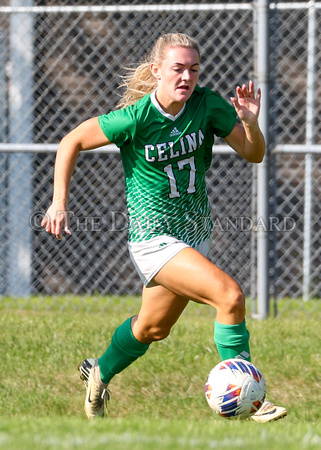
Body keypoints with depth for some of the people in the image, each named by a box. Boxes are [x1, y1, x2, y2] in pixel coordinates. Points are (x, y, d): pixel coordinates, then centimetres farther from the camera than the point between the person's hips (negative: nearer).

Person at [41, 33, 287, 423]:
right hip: (153, 237, -6)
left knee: (152, 328, 22)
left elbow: (253, 154, -3)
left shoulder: (207, 104, -9)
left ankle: (99, 373, 50)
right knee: (230, 296, -23)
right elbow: (72, 142, -8)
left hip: (195, 233, 6)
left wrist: (250, 122, -24)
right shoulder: (135, 118, -20)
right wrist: (59, 203, -11)